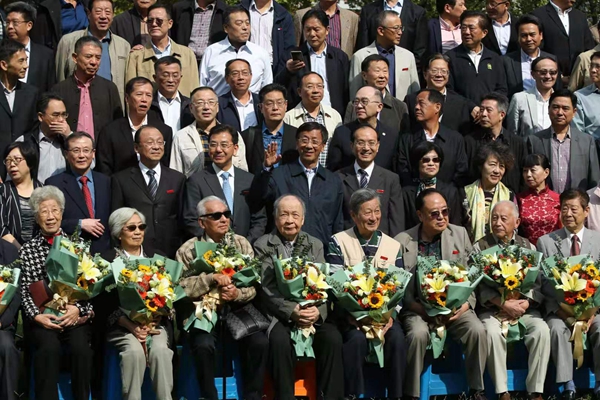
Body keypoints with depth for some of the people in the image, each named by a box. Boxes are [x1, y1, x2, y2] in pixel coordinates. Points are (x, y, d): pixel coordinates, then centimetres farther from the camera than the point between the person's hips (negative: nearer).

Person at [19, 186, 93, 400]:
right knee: (49, 347, -31)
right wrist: (37, 315, -14)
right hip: (42, 318, 0)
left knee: (80, 347, -29)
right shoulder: (27, 249, 11)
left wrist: (77, 308, -13)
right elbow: (26, 290, 4)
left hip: (76, 316, 0)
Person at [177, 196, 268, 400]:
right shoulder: (188, 250, 0)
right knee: (203, 346, -31)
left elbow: (254, 284, 3)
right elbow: (182, 288, -11)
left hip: (238, 309, 2)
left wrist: (237, 294, -19)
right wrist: (211, 278, -23)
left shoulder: (241, 244, 8)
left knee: (260, 342, -23)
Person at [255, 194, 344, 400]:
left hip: (314, 313, 3)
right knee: (280, 340, -33)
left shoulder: (315, 245, 16)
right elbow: (266, 289, -5)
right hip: (278, 315, -3)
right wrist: (291, 310, -22)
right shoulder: (263, 246, 5)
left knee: (333, 337, -26)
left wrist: (318, 310, -17)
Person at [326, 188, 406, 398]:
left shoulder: (393, 246, 11)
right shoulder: (338, 243, 2)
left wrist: (390, 315, -12)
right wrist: (351, 316, -19)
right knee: (357, 338, -33)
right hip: (350, 314, -2)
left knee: (397, 337, -27)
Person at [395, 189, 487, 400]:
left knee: (477, 330, -24)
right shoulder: (403, 242, 2)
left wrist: (466, 303, -10)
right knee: (418, 333, -32)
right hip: (417, 308, -2)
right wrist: (422, 309, -15)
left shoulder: (460, 234, 9)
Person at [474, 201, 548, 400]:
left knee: (542, 330, -27)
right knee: (492, 332, -33)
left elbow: (538, 284, 5)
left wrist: (525, 303, -14)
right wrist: (505, 304, -16)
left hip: (525, 308, 2)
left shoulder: (528, 247, 13)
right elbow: (480, 286, -4)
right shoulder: (480, 247, 6)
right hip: (492, 309, -2)